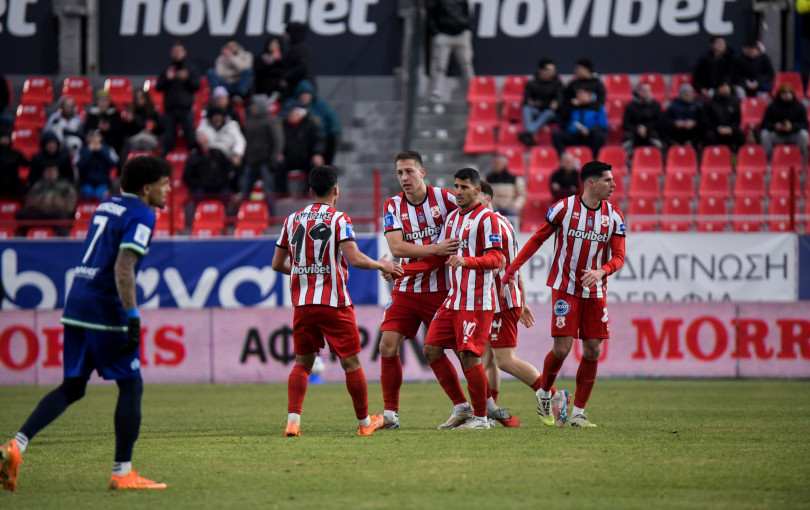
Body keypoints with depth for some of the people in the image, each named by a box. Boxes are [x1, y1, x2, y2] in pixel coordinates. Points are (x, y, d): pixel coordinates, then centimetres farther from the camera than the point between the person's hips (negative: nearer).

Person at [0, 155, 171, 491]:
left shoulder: (106, 206, 19)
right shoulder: (141, 215, -8)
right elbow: (123, 268, -19)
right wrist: (132, 318, -22)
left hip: (76, 306, 8)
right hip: (106, 312, -8)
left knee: (72, 388, 13)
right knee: (131, 386, 3)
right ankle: (122, 473, 2)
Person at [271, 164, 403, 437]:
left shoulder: (292, 220, 9)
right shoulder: (339, 219, -6)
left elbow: (277, 264, 13)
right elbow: (354, 258, -16)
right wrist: (381, 265, 0)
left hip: (302, 303, 4)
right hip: (334, 302, -4)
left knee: (303, 362, 10)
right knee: (351, 362, 6)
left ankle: (293, 420, -5)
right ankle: (364, 422, 15)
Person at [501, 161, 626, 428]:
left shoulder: (614, 216, 1)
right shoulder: (564, 208, -7)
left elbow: (618, 256, -1)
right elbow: (538, 238, 2)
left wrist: (601, 271, -23)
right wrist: (512, 268, -2)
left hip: (595, 292, 4)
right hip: (565, 287, -4)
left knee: (593, 351, -1)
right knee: (562, 348, -11)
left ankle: (577, 412, 9)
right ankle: (545, 393, 18)